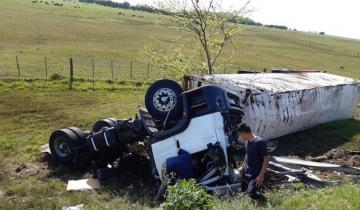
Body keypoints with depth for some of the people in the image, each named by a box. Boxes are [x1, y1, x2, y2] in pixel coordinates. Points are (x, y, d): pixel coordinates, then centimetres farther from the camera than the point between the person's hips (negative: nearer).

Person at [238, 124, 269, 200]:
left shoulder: (260, 142, -23)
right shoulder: (247, 141, 1)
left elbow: (266, 160, -20)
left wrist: (261, 176, -22)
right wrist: (242, 166, 21)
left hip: (256, 174, -8)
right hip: (246, 172, 8)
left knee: (251, 193, -17)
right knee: (243, 190, 14)